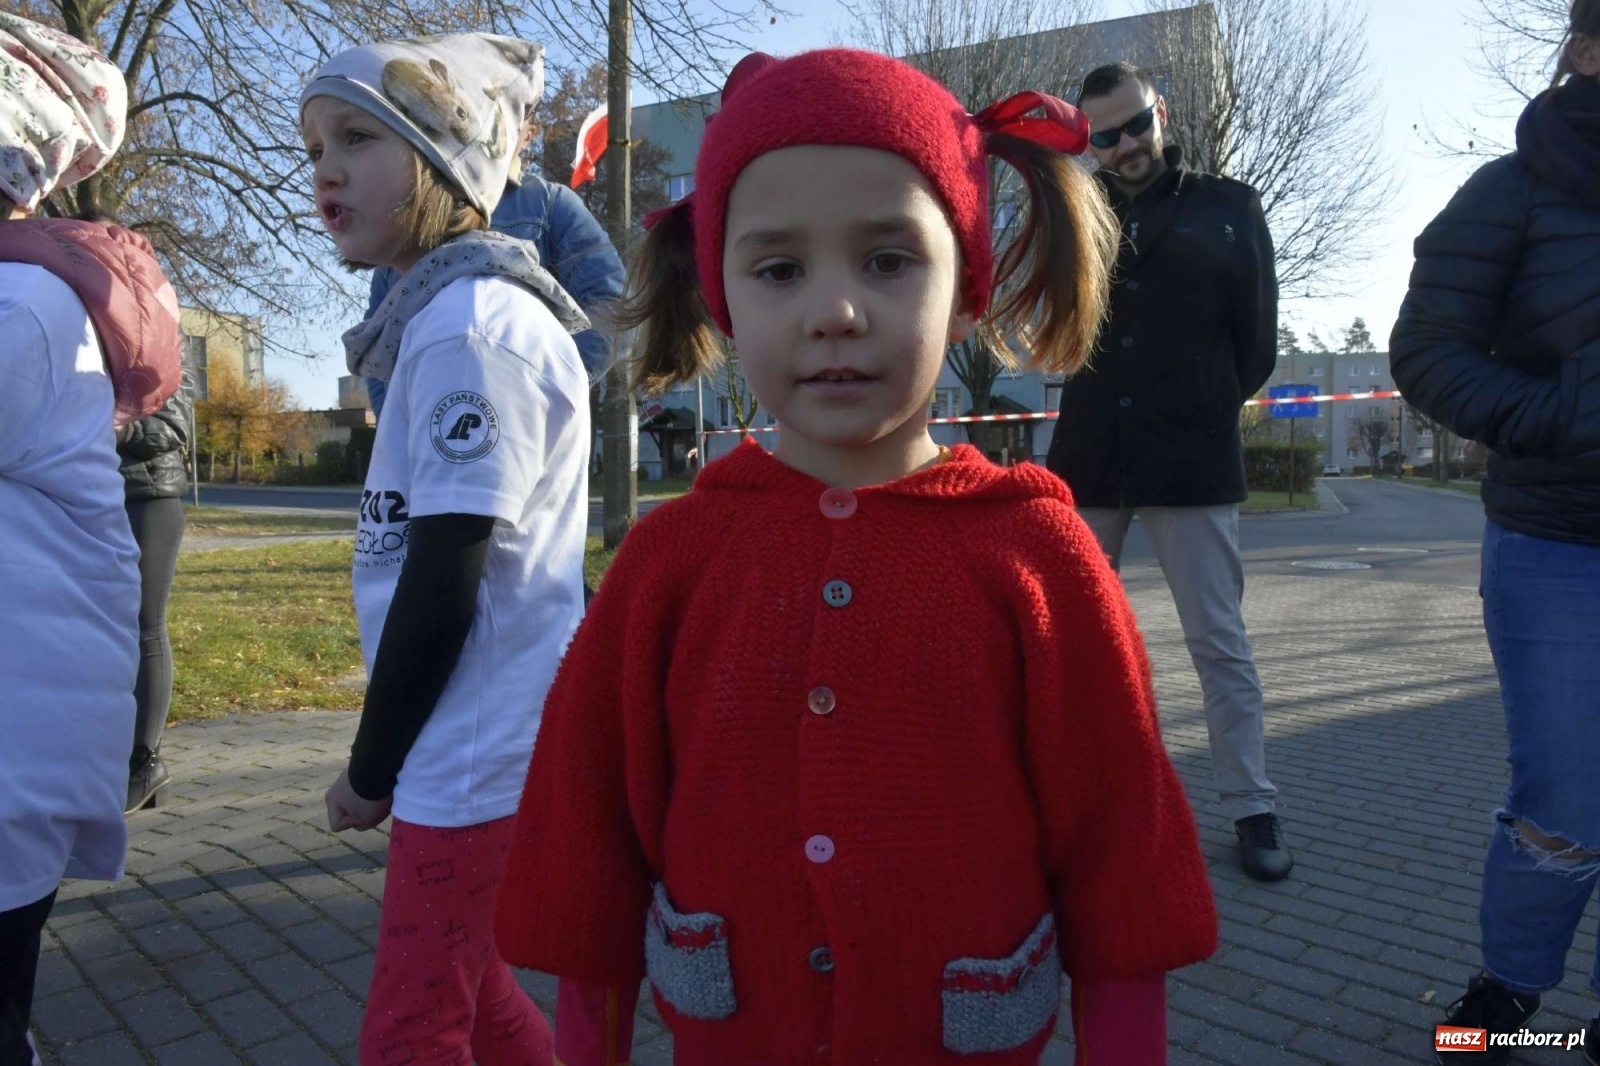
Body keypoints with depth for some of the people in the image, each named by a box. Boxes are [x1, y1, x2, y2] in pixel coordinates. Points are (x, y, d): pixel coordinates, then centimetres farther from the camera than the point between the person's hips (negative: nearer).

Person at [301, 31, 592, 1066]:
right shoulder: (448, 315, 13)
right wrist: (392, 759, 17)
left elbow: (443, 584, -19)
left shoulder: (470, 327, -17)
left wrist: (370, 769, -7)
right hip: (474, 750, 9)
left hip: (479, 760, -9)